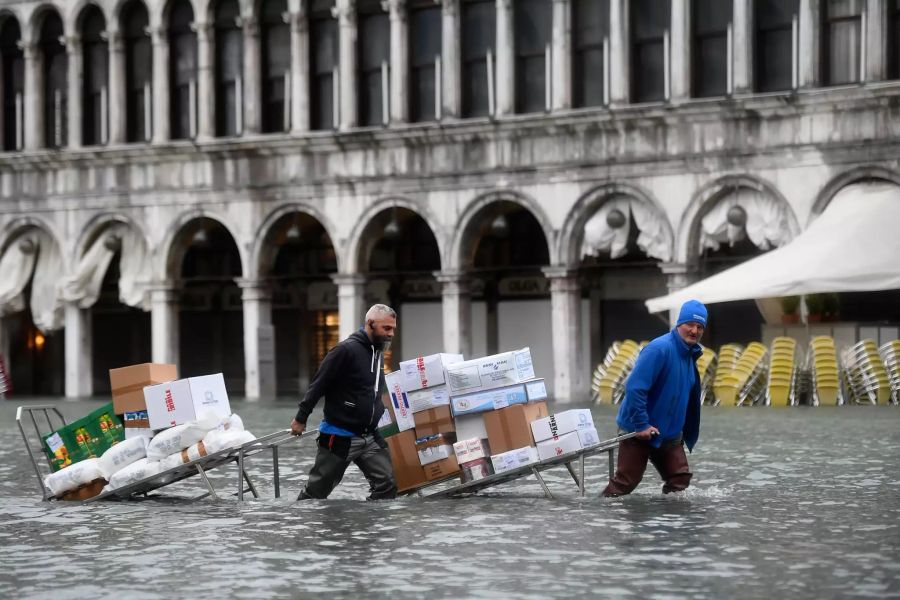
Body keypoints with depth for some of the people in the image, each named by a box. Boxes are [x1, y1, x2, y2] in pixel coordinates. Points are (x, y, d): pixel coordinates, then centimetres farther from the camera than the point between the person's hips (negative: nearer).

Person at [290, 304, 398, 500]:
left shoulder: (378, 353, 9)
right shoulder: (347, 350, -16)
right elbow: (319, 384, -15)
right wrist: (301, 418, -15)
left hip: (370, 438, 7)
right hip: (340, 437, -7)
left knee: (387, 485, -9)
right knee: (316, 491, 6)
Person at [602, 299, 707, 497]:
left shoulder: (690, 355, 8)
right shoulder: (659, 349, -21)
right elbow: (635, 388, -26)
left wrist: (688, 434, 17)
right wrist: (641, 425, -25)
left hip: (670, 434, 8)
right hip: (638, 431, -8)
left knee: (680, 480, 3)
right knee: (625, 483, -2)